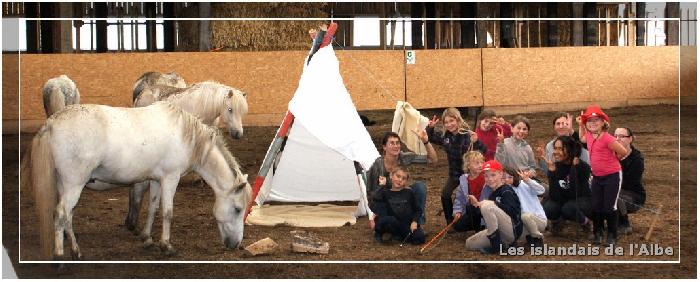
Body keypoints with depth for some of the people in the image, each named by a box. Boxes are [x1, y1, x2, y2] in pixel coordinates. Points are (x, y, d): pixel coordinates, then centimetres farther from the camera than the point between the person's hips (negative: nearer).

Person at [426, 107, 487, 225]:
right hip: (454, 172, 6)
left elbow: (483, 151, -27)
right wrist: (430, 128, -5)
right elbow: (430, 138, 14)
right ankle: (450, 222, 15)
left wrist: (476, 142, -47)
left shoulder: (467, 135, -22)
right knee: (445, 195, 0)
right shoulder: (444, 135, -4)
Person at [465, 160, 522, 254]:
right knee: (470, 243, 6)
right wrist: (477, 204, 3)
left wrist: (494, 204, -21)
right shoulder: (492, 194, 19)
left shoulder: (506, 191, -6)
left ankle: (496, 244, -21)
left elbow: (511, 211, -23)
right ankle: (503, 244, 4)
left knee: (487, 205, -27)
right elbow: (488, 217, 17)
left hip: (513, 230, -9)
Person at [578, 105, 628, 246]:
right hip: (597, 177, 7)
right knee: (596, 207, 11)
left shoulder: (607, 138, -23)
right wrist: (580, 125, 14)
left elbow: (623, 152, -20)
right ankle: (597, 233, 25)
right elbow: (581, 138, 28)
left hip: (612, 176, -7)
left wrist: (612, 159, -2)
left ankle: (612, 236, 12)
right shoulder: (590, 137, 2)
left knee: (609, 207, -2)